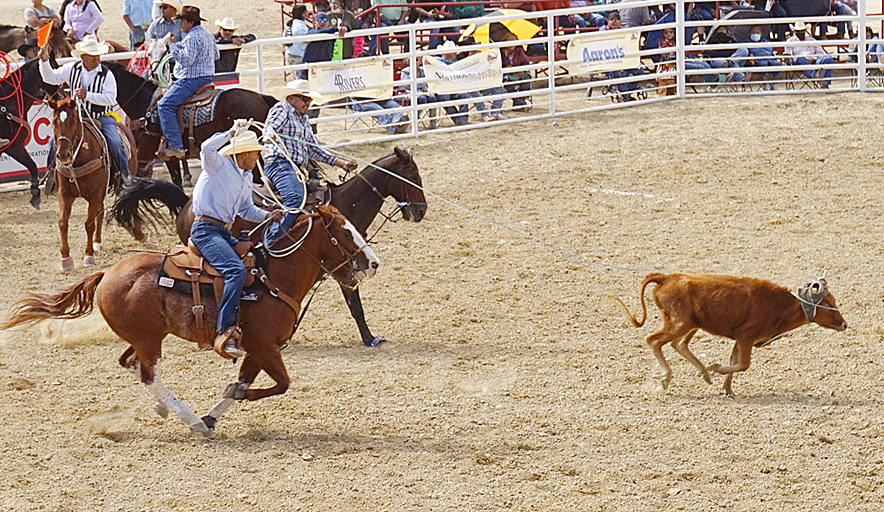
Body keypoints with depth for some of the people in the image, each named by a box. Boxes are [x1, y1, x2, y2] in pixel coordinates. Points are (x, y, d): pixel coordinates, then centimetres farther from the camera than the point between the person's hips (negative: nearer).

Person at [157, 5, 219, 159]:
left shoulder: (191, 38, -18)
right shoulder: (208, 35, 14)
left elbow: (186, 60, -27)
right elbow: (216, 55, 25)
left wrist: (173, 45, -20)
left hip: (192, 80, -11)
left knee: (164, 105, -16)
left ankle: (175, 145, -24)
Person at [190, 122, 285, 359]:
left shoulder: (246, 177, 20)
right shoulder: (219, 165, -6)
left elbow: (246, 209, 29)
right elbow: (207, 148, -29)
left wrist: (268, 215, 12)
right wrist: (232, 133, -25)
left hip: (223, 233, 10)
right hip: (205, 230, -10)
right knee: (236, 270, -28)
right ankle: (225, 332, -36)